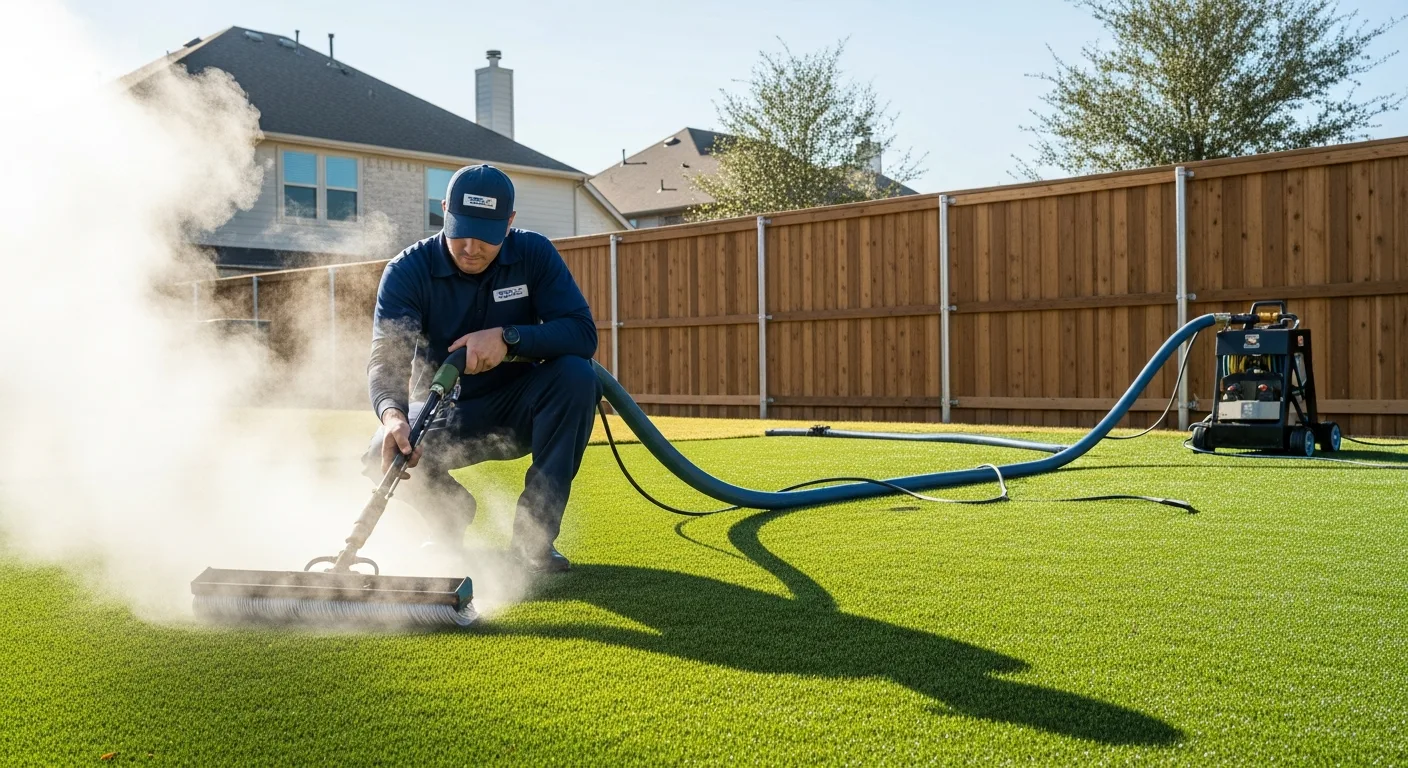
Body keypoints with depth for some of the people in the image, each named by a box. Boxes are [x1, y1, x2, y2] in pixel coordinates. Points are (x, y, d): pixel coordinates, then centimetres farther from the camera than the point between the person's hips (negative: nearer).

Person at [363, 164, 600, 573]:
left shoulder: (533, 254, -12)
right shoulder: (407, 271, -16)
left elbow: (583, 332, -20)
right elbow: (386, 358, -28)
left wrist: (507, 337, -36)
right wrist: (393, 416, -50)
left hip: (518, 412, 1)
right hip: (442, 415, 0)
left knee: (576, 376, -30)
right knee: (386, 455, -31)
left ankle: (534, 536, -20)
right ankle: (450, 519, 7)